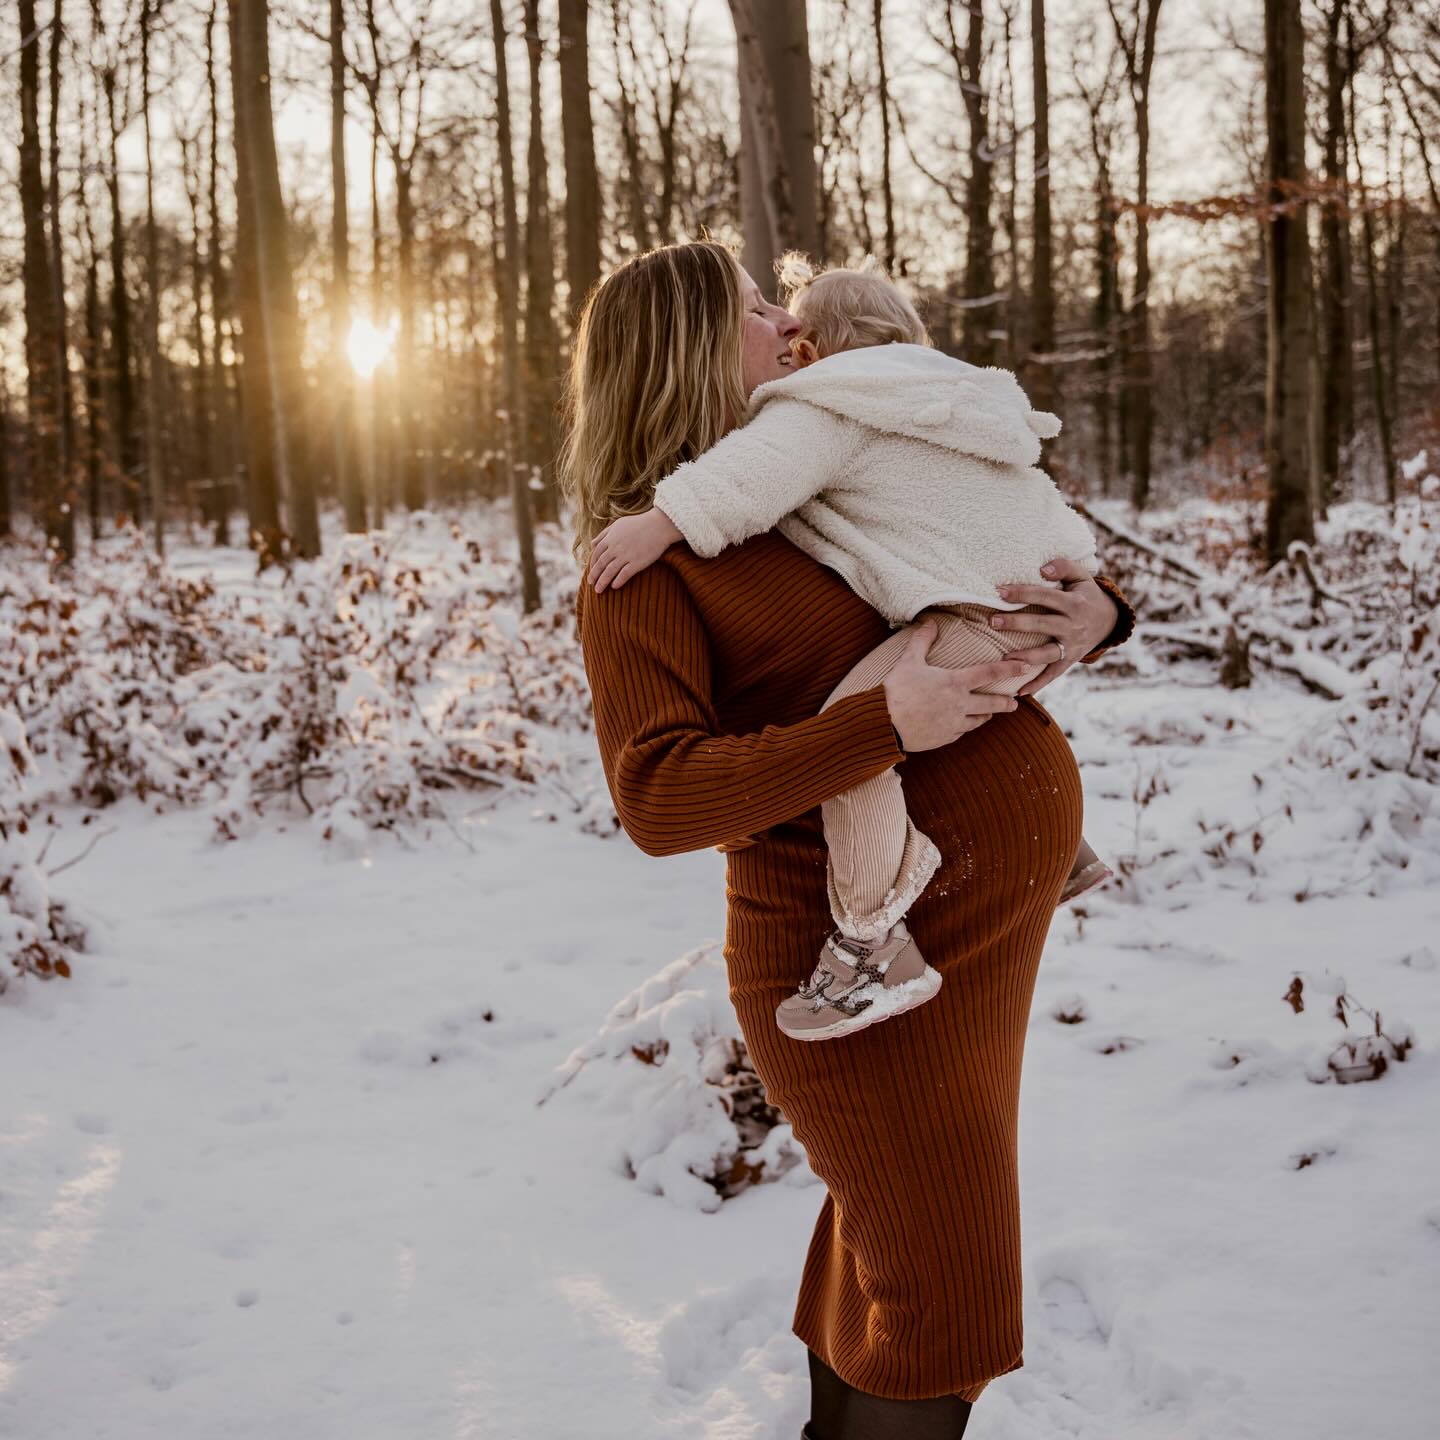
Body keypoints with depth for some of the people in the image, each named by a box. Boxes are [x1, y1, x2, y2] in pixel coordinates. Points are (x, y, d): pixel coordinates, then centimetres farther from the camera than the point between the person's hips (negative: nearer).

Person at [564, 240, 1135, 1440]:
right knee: (942, 1298, -2)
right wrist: (886, 727, -27)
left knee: (886, 1228, 25)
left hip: (977, 926, 8)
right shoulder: (643, 563, -12)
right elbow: (659, 800, -22)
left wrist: (1098, 610, -5)